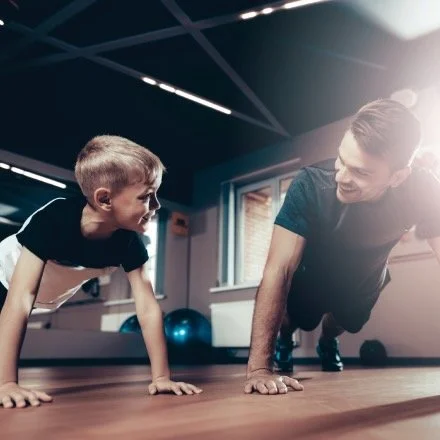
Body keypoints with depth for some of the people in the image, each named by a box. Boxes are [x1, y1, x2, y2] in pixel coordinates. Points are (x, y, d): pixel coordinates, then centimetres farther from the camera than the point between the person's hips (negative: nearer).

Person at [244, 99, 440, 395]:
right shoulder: (311, 185, -42)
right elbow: (279, 269, -45)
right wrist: (260, 366, -50)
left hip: (363, 282, 3)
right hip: (312, 276, -2)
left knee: (344, 325, 24)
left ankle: (328, 344, 60)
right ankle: (283, 343, 43)